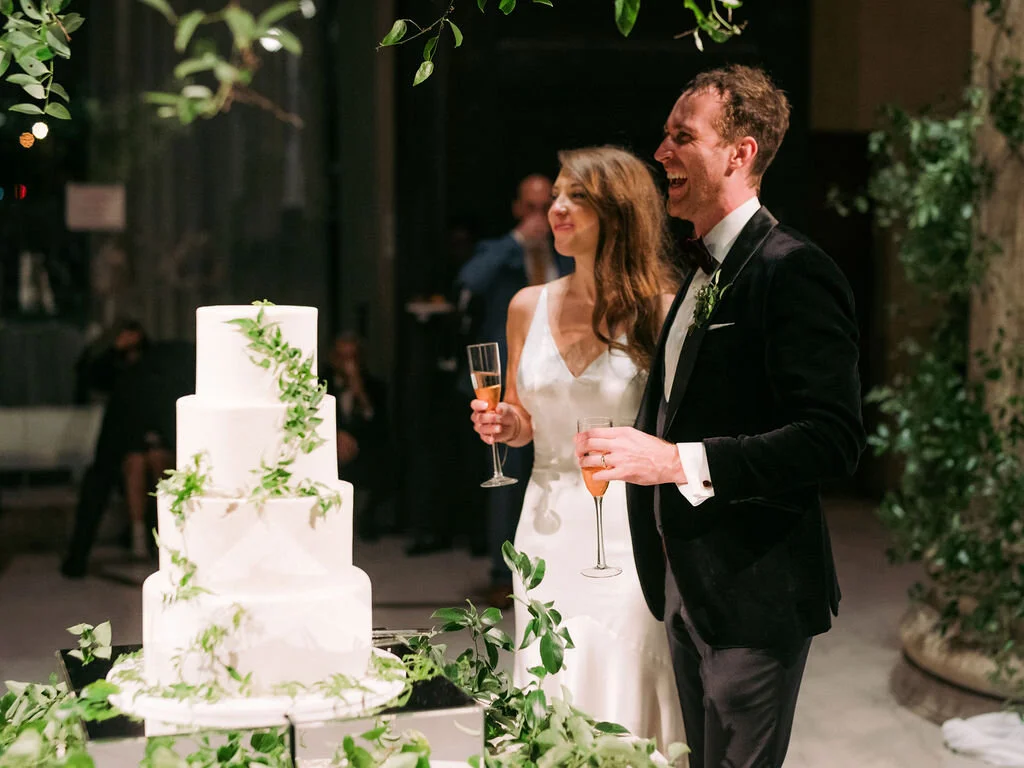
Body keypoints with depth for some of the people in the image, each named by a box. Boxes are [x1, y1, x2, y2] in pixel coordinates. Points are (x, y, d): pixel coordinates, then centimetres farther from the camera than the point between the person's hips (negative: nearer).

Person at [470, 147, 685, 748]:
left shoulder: (659, 310, -7)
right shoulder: (530, 307, 7)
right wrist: (503, 425, -3)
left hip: (624, 533, -4)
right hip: (548, 526, 4)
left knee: (618, 697, 0)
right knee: (548, 703, 10)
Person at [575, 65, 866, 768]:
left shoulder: (794, 272, -17)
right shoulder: (702, 271, 14)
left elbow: (834, 438, -25)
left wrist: (680, 461, -30)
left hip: (753, 592, -9)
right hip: (687, 585, 9)